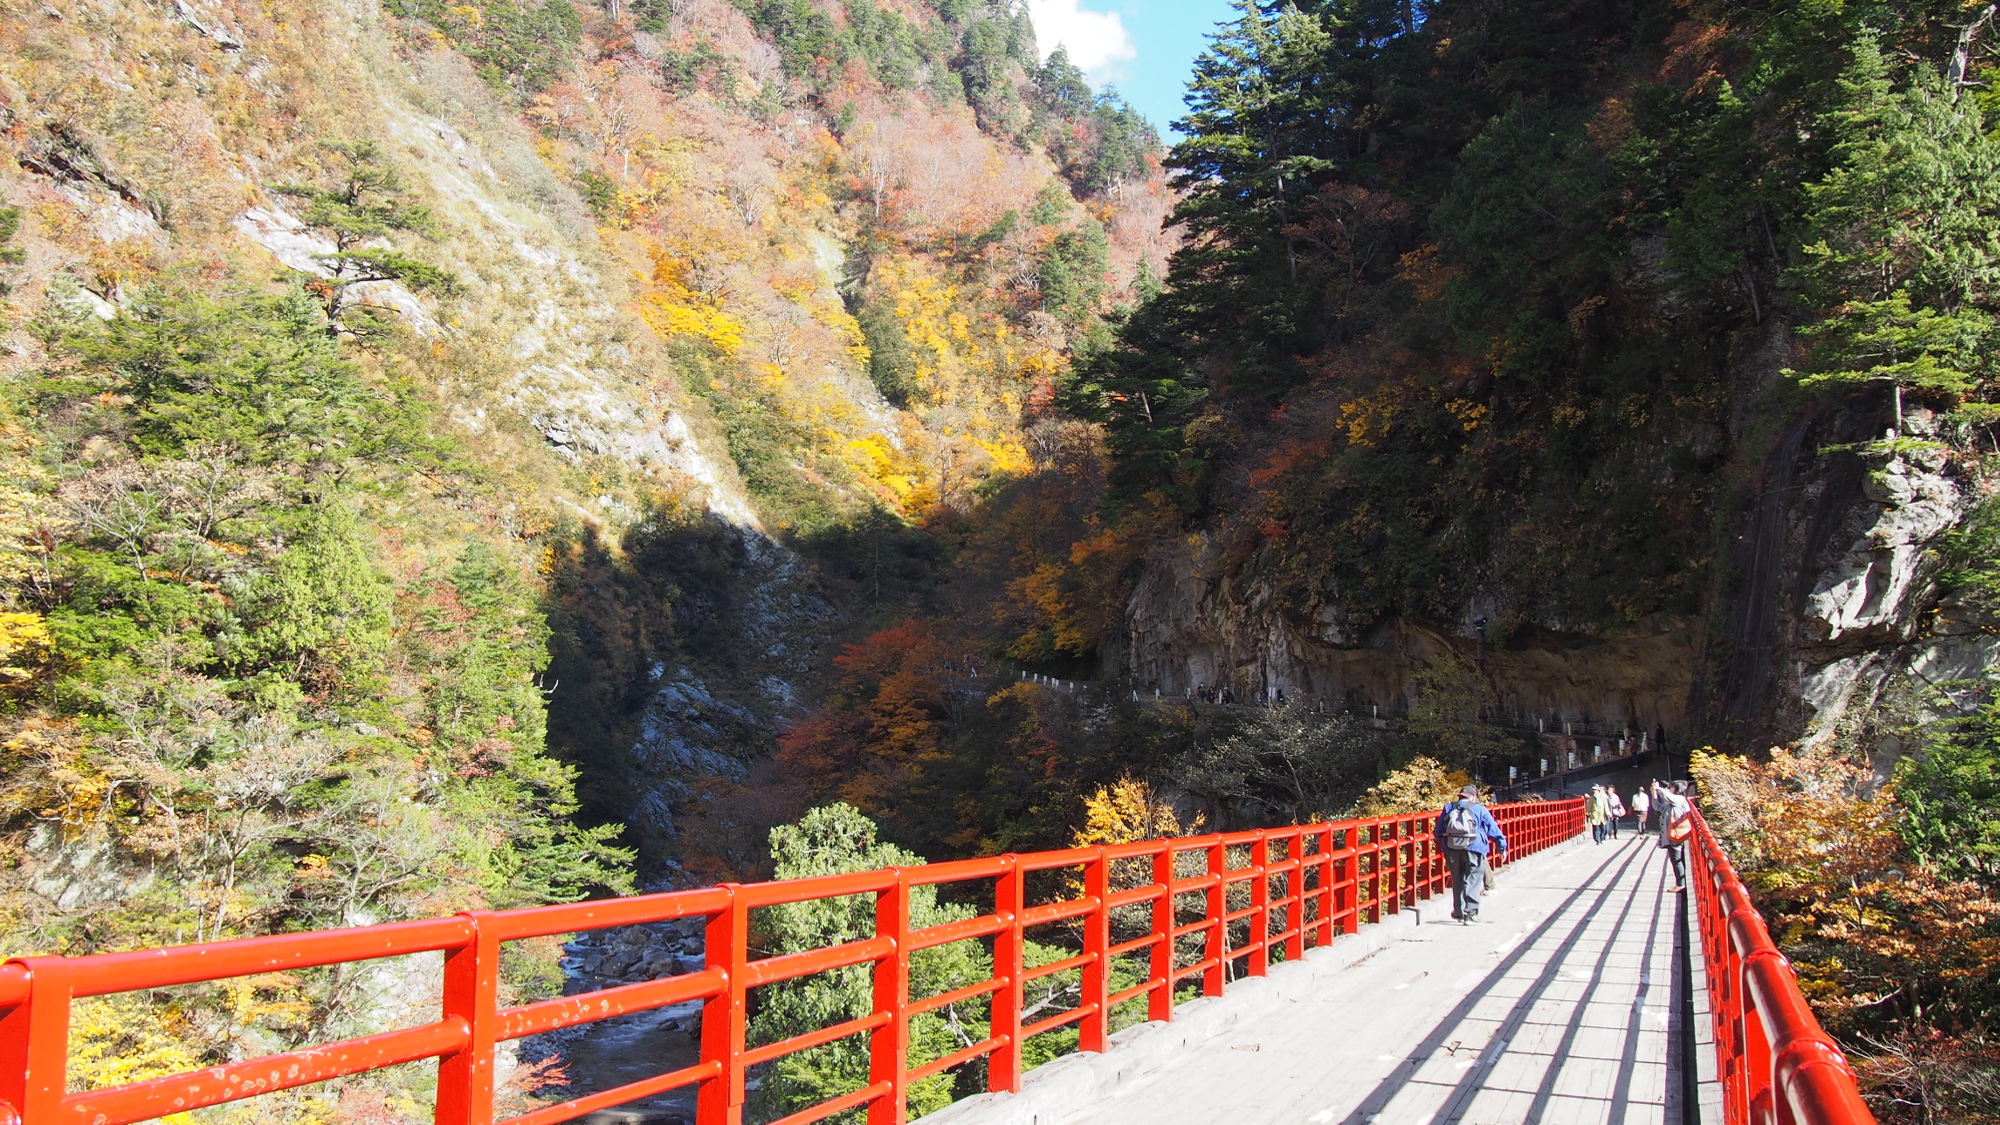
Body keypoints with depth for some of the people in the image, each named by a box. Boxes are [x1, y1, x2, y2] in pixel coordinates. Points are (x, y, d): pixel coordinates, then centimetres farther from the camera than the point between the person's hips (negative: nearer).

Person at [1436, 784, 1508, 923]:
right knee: (1472, 881, 0)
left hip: (1452, 851, 3)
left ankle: (1458, 912, 18)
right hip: (1473, 849, -3)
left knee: (1457, 881, 14)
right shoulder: (1479, 809, 5)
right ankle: (1470, 913, -7)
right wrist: (1502, 847, 12)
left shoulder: (1448, 808, 14)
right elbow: (1494, 830, 5)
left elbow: (1439, 833, 15)